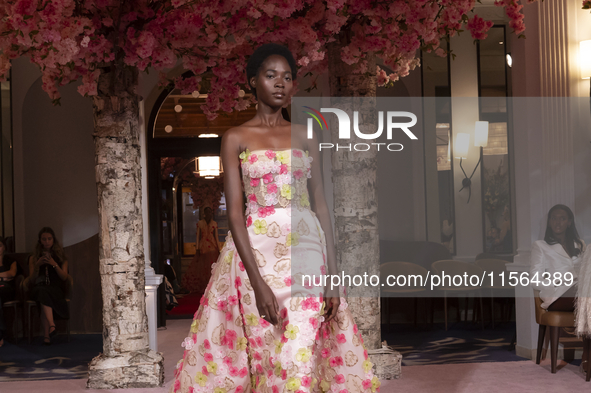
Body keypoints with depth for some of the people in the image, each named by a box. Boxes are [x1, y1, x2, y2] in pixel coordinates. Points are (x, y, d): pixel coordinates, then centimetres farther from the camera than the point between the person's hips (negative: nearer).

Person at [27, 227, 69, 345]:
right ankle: (52, 325, -54)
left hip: (56, 289, -1)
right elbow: (31, 281, 10)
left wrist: (54, 264, -9)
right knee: (42, 292, -38)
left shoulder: (60, 256, 16)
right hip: (39, 288, 1)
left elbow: (64, 277, 4)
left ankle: (46, 334, -47)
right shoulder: (33, 258, 18)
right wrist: (37, 265, -5)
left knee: (44, 294, -37)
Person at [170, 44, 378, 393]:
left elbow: (321, 205, 9)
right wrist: (258, 282, -16)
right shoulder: (236, 138, 4)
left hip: (306, 247, 2)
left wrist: (333, 276, 0)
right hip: (257, 249, -2)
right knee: (264, 352, -1)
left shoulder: (305, 137, 12)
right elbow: (235, 211, -5)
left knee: (303, 356, -4)